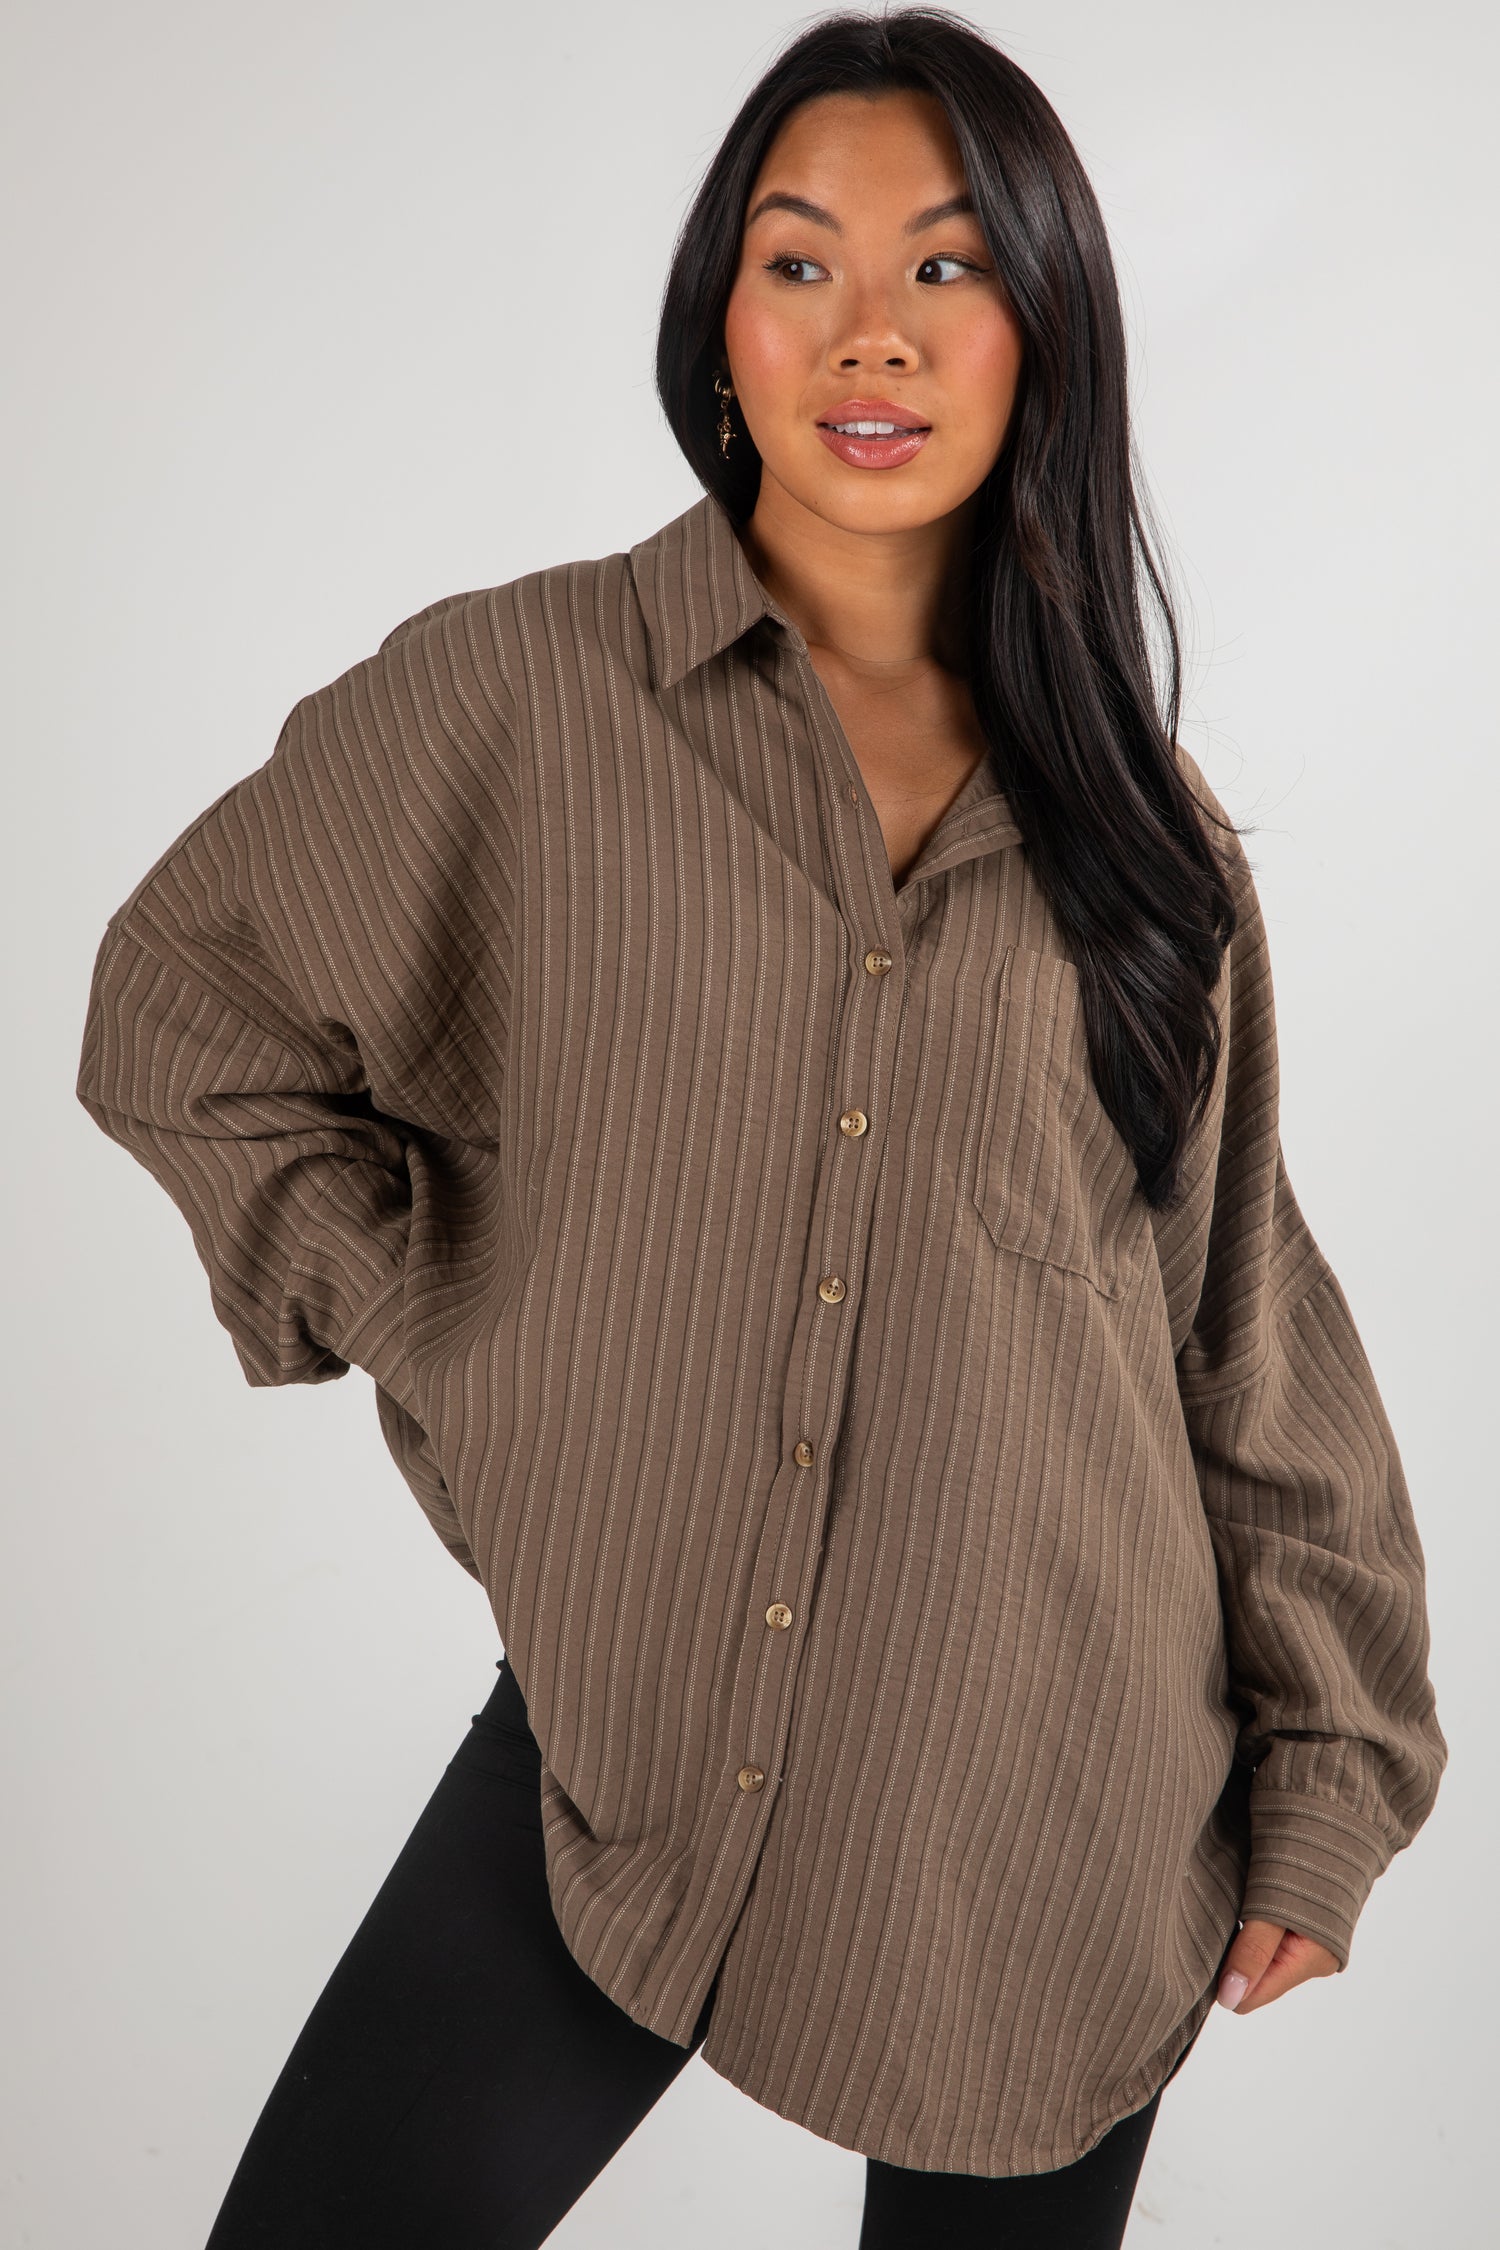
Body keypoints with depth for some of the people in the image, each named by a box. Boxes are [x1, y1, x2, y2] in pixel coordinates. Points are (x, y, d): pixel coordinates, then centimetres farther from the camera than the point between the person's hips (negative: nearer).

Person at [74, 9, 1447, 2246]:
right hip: (621, 1744, -1)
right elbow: (179, 1012, 4)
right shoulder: (510, 696, -7)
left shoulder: (1138, 813, 2)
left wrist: (1333, 1764, 6)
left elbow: (1250, 1314, 6)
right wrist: (455, 1332, -5)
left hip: (1064, 1806, 2)